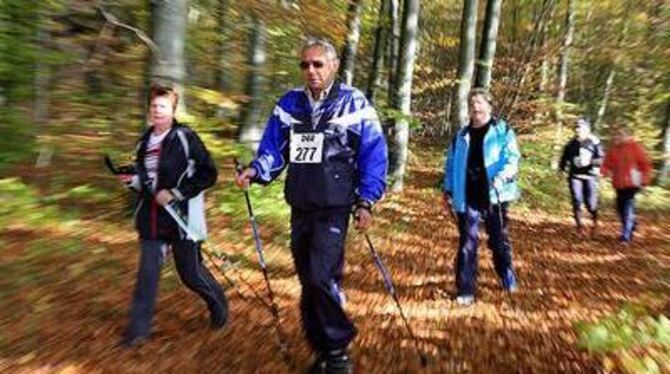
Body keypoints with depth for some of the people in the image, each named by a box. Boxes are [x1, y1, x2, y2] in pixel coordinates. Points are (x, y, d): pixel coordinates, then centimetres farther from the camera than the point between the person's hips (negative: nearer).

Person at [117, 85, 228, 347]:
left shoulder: (185, 137, -10)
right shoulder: (145, 141, 11)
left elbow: (208, 174, -13)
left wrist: (175, 193, -17)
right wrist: (133, 180, 1)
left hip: (182, 216, -5)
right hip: (152, 217, 6)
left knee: (191, 273, 7)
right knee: (147, 272, 5)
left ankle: (219, 305, 35)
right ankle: (139, 327, 19)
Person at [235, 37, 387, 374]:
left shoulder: (353, 103, -3)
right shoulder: (289, 103, 9)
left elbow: (374, 154, -3)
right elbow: (273, 148, 10)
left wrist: (367, 201, -10)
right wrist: (256, 170, -9)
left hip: (334, 207, -5)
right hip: (300, 207, 5)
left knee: (322, 276, -16)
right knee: (307, 279, 11)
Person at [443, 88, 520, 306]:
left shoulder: (503, 131, 1)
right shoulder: (461, 135, 12)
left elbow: (512, 158, -8)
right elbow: (452, 165, 15)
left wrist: (502, 177, -26)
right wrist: (448, 190, 10)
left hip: (494, 196, -2)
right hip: (467, 199, 2)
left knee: (499, 240, 12)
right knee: (467, 244, 1)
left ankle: (508, 278, 36)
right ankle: (465, 290, 8)